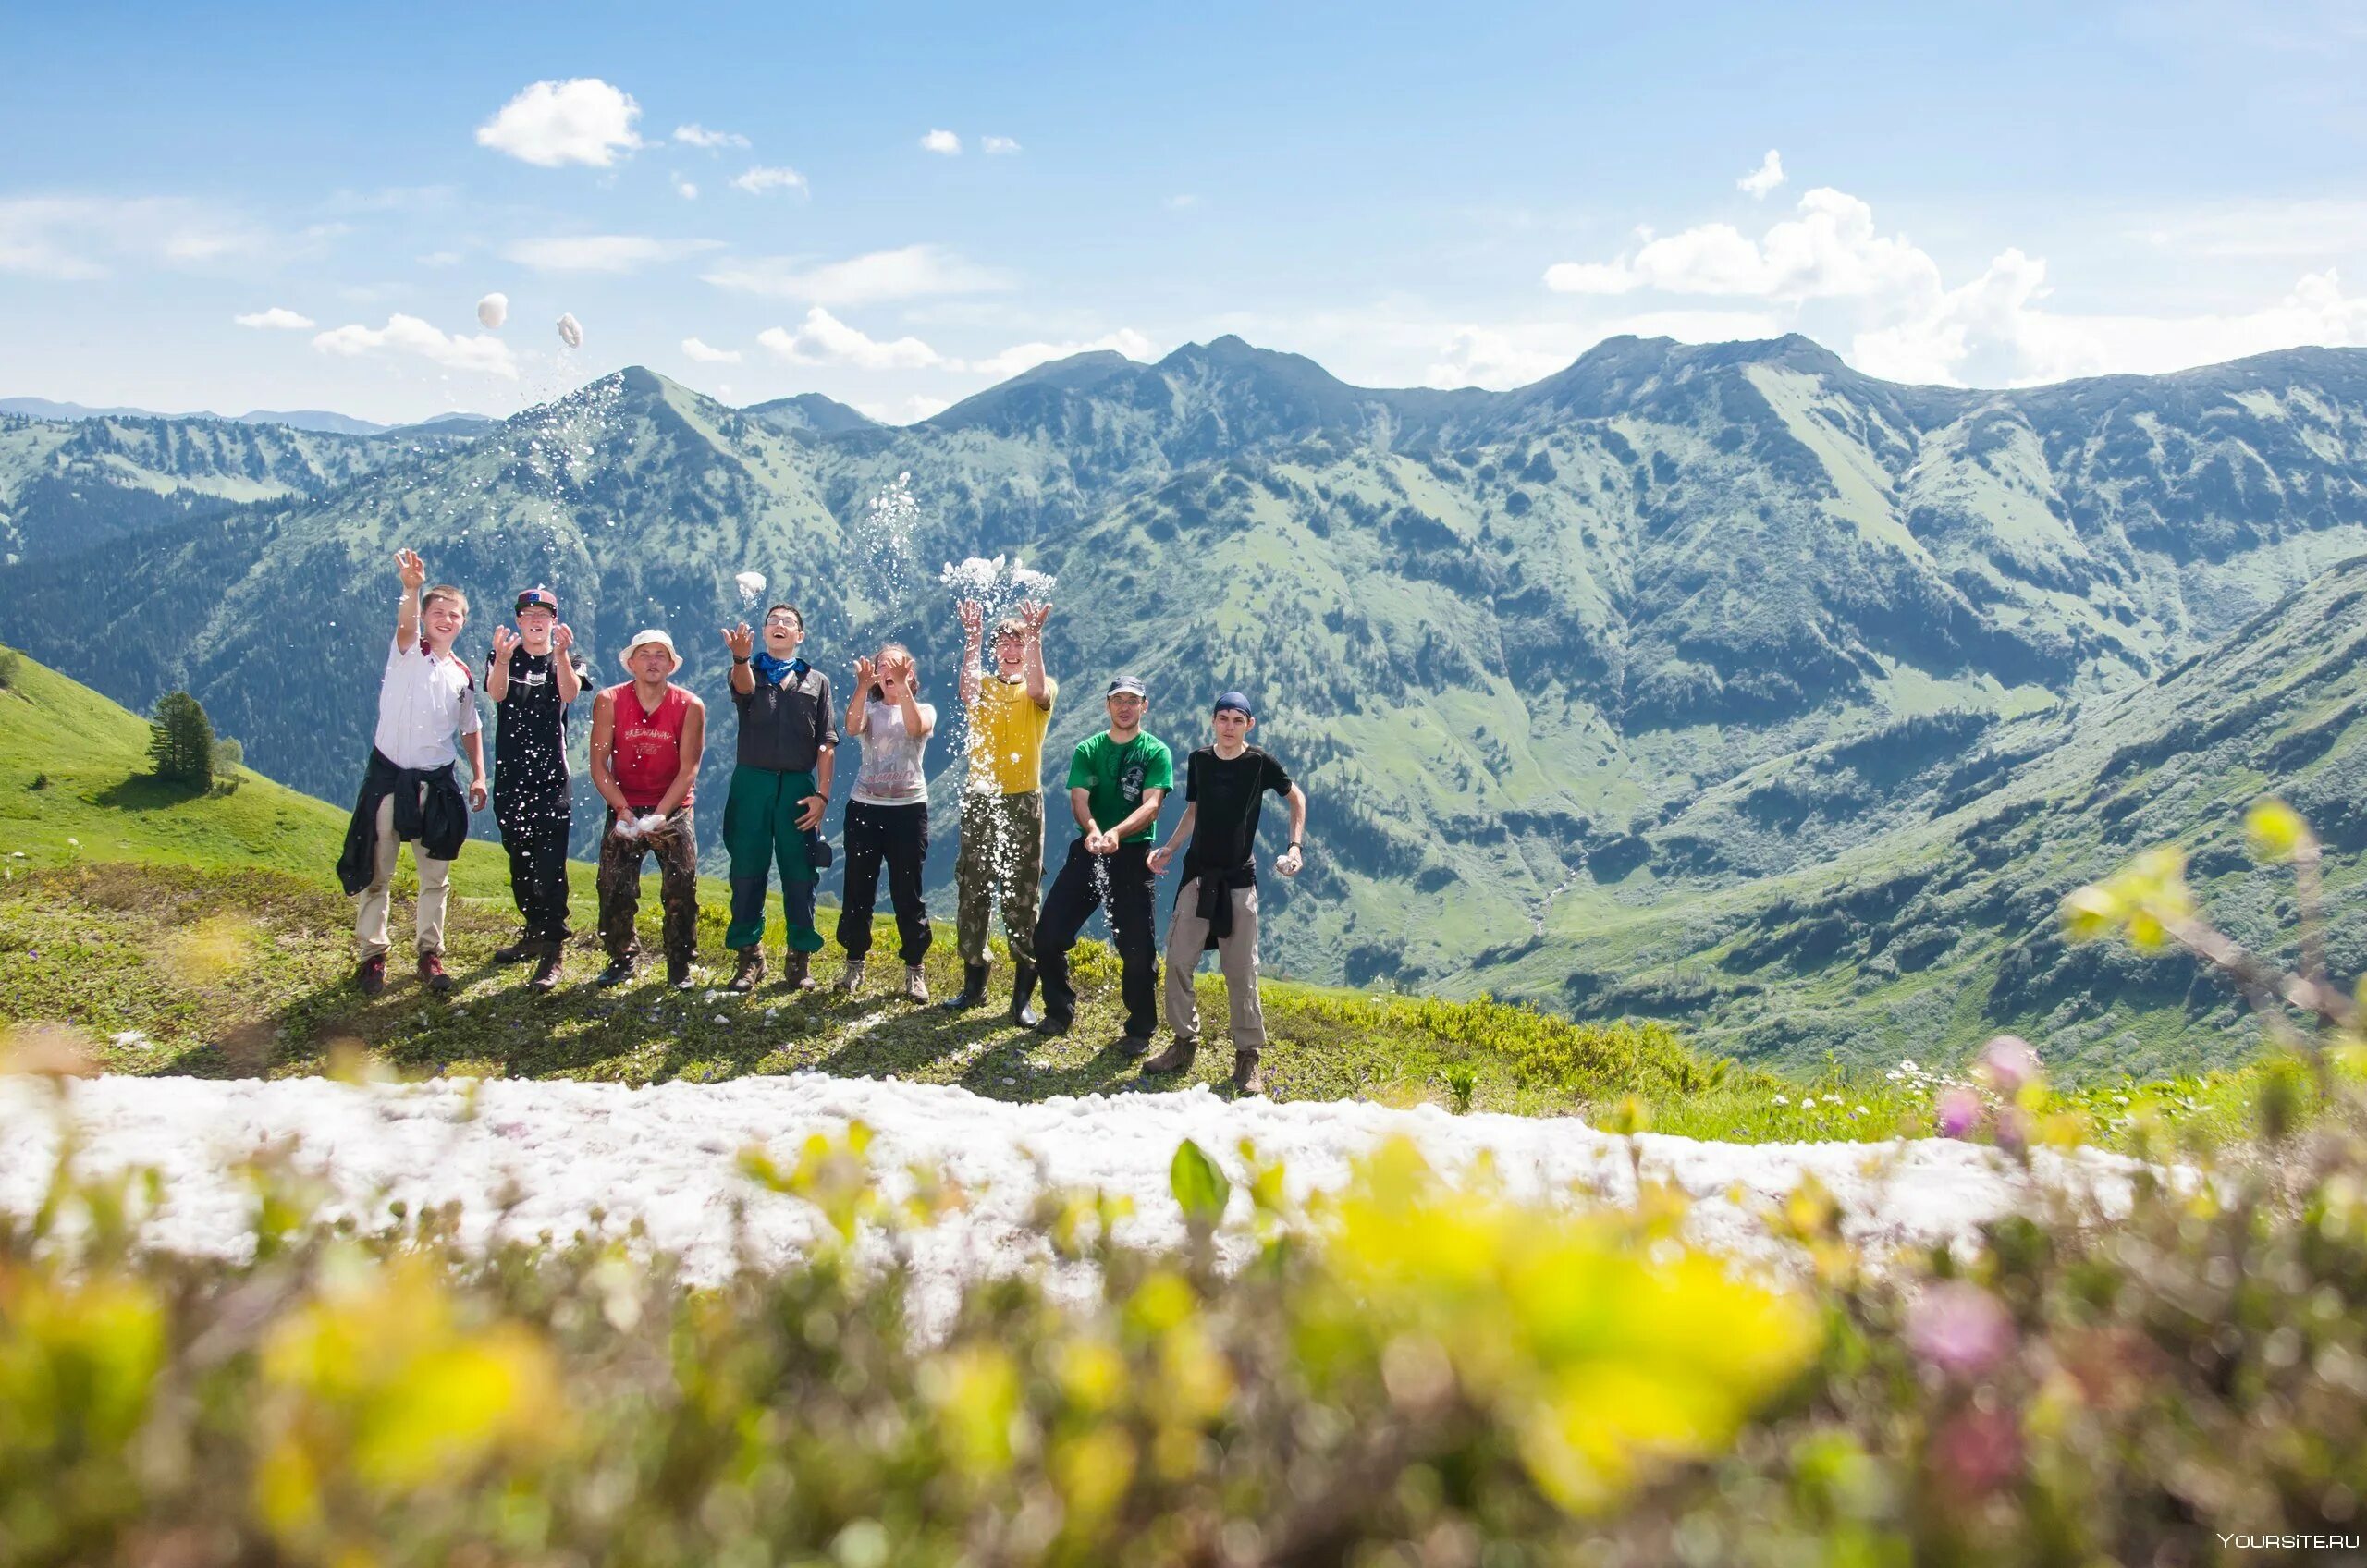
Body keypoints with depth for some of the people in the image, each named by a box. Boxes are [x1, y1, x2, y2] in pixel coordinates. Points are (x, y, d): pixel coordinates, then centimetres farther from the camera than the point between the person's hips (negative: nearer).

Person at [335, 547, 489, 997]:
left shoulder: (463, 676, 9)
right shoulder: (408, 652, -4)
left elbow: (471, 728, 20)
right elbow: (406, 625, -27)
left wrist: (479, 775, 7)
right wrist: (412, 588, -48)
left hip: (437, 783, 4)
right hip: (389, 775, -4)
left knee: (436, 876, 7)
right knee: (377, 873, 3)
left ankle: (429, 953, 16)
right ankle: (372, 955, 11)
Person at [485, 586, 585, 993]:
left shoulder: (566, 659, 5)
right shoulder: (502, 658, 9)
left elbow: (570, 693, -18)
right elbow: (495, 693, -14)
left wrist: (561, 653, -36)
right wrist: (503, 658, -35)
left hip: (551, 777, -3)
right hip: (509, 777, 3)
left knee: (549, 866, -11)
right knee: (520, 863, 15)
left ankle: (551, 953, -13)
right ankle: (533, 933, 30)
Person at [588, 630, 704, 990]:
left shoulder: (690, 707, -7)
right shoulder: (608, 702, -5)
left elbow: (688, 769, -8)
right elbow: (599, 764, -6)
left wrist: (660, 814, -18)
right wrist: (622, 810, -16)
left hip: (674, 809, -1)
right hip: (624, 809, 1)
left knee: (681, 892, -6)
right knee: (615, 889, -2)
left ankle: (680, 966, 5)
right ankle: (623, 959, 15)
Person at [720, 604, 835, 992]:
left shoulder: (817, 681, 14)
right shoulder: (749, 671, 11)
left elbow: (826, 745, 8)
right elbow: (744, 685, -16)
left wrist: (822, 794, -3)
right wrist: (741, 656, -39)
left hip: (798, 786, 0)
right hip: (752, 782, 0)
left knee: (800, 874, 1)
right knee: (747, 871, 0)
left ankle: (799, 956, 9)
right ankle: (749, 955, 8)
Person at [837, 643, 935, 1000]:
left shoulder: (925, 710, 6)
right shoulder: (868, 708, 9)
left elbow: (915, 727, -19)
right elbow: (852, 727, -16)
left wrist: (902, 686, -31)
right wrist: (862, 686, -31)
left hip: (909, 808, -1)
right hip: (864, 807, 1)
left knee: (907, 893, 0)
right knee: (858, 890, 3)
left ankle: (914, 971, 7)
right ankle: (855, 965, 14)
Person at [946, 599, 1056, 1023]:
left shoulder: (1041, 689, 3)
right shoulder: (982, 685, 7)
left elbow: (1038, 691, -23)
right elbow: (966, 687, -18)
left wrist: (1035, 637, -31)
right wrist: (972, 638, -29)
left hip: (1024, 802, -2)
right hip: (980, 800, 2)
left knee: (1021, 899, -1)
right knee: (973, 893, 6)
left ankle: (1022, 995, 3)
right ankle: (973, 983, 18)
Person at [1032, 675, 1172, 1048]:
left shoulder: (1156, 752, 0)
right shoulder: (1087, 750, 8)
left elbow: (1151, 805, -13)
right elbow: (1078, 799, -4)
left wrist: (1116, 834, -31)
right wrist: (1093, 831, -27)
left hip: (1133, 853, -3)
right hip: (1087, 850, 3)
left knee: (1136, 947, -5)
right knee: (1047, 935, 0)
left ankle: (1140, 1030, 12)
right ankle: (1060, 1012, 21)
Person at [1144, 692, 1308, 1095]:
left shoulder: (1260, 763, -6)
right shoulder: (1198, 760, 4)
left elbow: (1296, 797, 8)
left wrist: (1295, 846, -2)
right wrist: (1169, 847, 4)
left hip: (1239, 878, -3)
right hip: (1198, 873, 3)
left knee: (1241, 971, -2)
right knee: (1178, 960, -2)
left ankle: (1248, 1055, 7)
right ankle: (1185, 1042, 14)